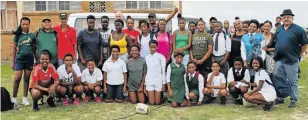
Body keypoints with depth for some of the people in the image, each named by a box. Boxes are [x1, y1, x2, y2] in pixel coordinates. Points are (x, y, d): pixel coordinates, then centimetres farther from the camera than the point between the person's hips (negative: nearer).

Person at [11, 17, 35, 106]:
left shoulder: (32, 35, 5)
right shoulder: (17, 35, 4)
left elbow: (34, 48, 10)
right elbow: (14, 49, 7)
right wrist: (13, 62, 6)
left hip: (29, 59, 1)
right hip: (19, 59, -1)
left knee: (26, 79, 7)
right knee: (17, 79, -6)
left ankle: (25, 98, 14)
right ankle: (14, 98, 7)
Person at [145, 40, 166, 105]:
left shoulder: (161, 57, -3)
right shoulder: (147, 57, 8)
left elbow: (163, 71, -2)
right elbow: (145, 71, 10)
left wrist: (164, 83, -5)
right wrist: (144, 84, 8)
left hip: (158, 81, -2)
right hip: (149, 81, 3)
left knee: (157, 102, 2)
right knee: (151, 102, 1)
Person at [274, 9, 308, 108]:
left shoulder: (298, 29, -8)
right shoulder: (279, 29, 10)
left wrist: (297, 55, -1)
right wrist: (277, 54, 13)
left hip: (291, 61, -6)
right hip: (279, 60, 6)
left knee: (292, 82, 2)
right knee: (280, 81, 13)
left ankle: (294, 100, 13)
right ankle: (281, 98, 26)